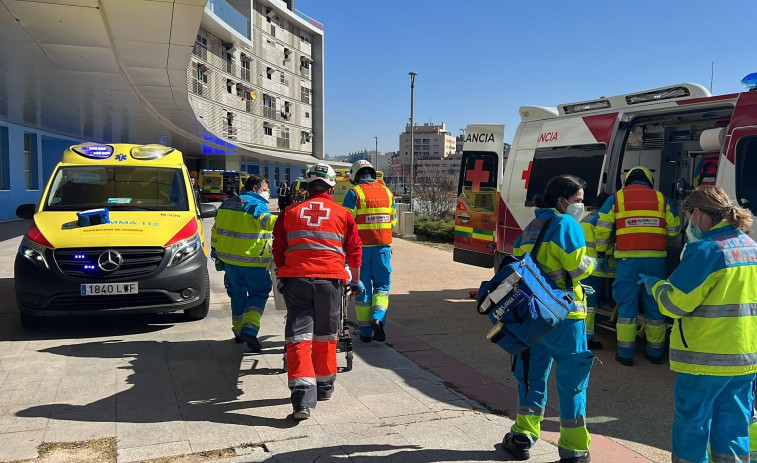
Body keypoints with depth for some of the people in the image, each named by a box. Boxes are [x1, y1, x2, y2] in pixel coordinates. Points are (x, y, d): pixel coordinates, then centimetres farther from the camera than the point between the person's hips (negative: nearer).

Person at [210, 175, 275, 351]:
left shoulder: (227, 203, 14)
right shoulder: (256, 204, -10)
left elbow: (216, 228, 21)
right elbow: (265, 221, -33)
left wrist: (214, 249, 32)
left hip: (228, 258, 7)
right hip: (251, 260, -7)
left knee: (237, 294, 19)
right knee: (258, 293, 4)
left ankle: (238, 331, 26)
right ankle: (249, 329, -13)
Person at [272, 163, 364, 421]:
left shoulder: (290, 213, 11)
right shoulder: (343, 215, 8)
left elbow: (278, 250, 14)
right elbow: (354, 252, 12)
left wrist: (282, 278, 26)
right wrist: (356, 281, 26)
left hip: (295, 279, 0)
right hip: (329, 279, 0)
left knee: (299, 336, 0)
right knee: (325, 336, 16)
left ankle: (302, 398, -11)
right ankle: (324, 387, 31)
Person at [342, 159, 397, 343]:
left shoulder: (354, 193, -6)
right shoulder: (387, 192, 7)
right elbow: (393, 221, 13)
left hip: (361, 246, -2)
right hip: (383, 245, 3)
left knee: (362, 287, 7)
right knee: (382, 285, 13)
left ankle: (366, 331, 13)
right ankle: (378, 318, -11)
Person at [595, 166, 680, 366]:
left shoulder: (616, 198, 8)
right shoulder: (661, 198, 11)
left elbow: (602, 229, 3)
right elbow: (674, 229, 10)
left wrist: (601, 254, 10)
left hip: (627, 259, -1)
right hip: (655, 259, 1)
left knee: (627, 304, 5)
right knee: (654, 305, 11)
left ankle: (625, 353, 7)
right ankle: (655, 352, 20)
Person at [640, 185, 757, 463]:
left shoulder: (705, 249, -17)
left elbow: (674, 303, -18)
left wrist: (655, 285, 1)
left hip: (705, 358, -7)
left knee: (692, 426, 7)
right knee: (733, 429, 14)